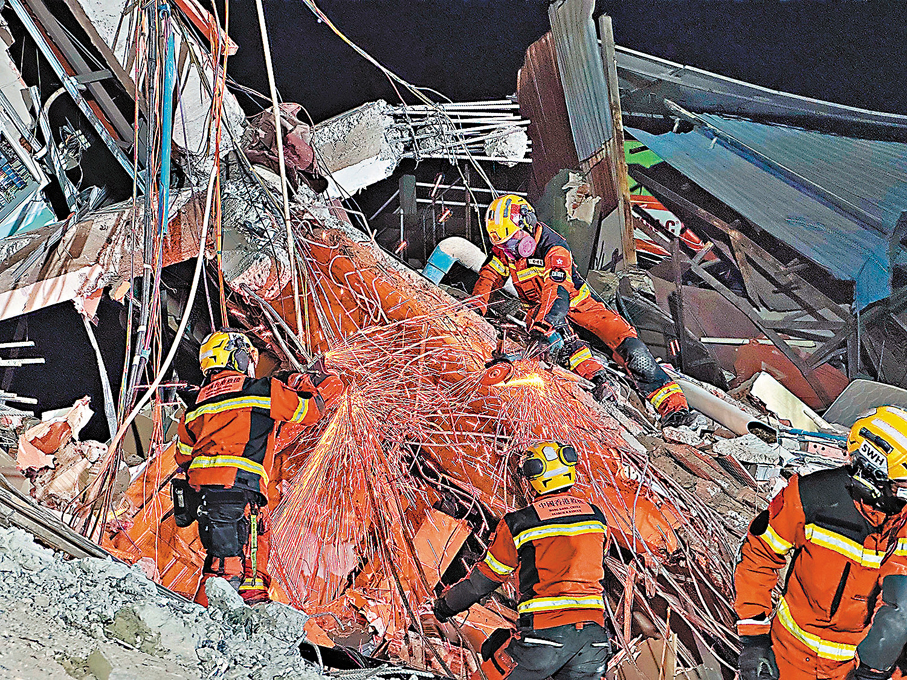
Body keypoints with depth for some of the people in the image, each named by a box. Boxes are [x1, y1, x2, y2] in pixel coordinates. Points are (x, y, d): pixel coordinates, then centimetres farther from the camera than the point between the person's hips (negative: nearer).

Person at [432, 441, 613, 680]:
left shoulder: (519, 523, -6)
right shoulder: (595, 515, 8)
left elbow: (484, 578, 6)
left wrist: (447, 605, 23)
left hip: (545, 632, -5)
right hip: (593, 632, 5)